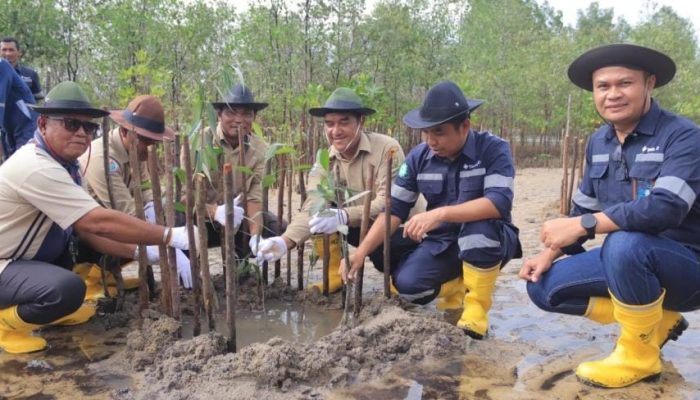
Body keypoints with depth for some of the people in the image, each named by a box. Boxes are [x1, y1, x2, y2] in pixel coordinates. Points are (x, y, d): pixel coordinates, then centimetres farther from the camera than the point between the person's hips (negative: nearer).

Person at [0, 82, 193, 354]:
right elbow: (100, 223, -35)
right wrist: (171, 236, -31)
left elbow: (87, 229, 1)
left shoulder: (64, 164, 0)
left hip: (34, 256, 10)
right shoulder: (37, 168, -30)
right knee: (67, 289, -35)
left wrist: (140, 253, -11)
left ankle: (52, 310, 16)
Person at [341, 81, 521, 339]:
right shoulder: (419, 157, -6)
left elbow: (499, 203, -32)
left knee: (480, 226, -37)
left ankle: (476, 307, -14)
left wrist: (441, 214, -43)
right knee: (407, 284, -21)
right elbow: (394, 209, -7)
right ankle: (456, 284, 12)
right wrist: (361, 252, -20)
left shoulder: (493, 149, -18)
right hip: (442, 244, 4)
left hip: (487, 243, -3)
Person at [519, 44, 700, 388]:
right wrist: (549, 253, -1)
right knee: (544, 287, -5)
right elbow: (583, 207, 11)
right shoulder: (598, 142, 3)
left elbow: (665, 208, -35)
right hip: (630, 262, 7)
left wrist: (581, 226, -32)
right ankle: (655, 319, 8)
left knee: (624, 244, -38)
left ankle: (640, 355, -13)